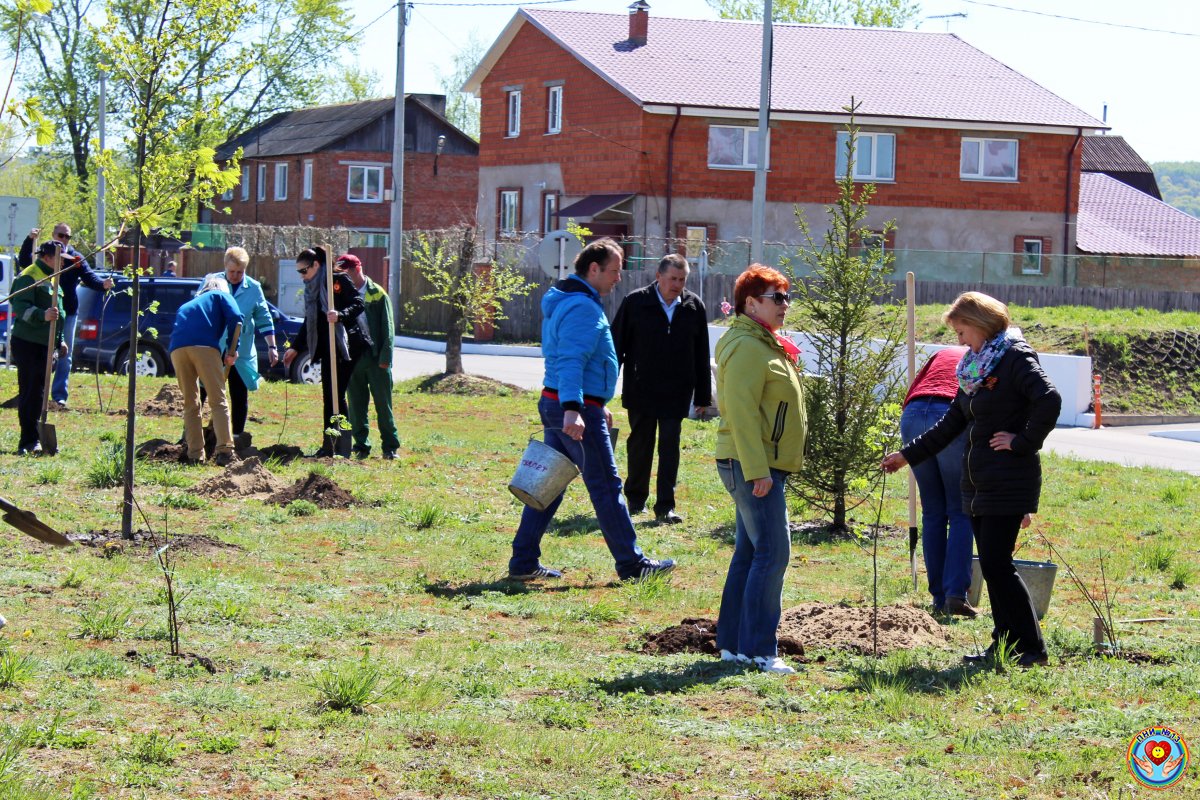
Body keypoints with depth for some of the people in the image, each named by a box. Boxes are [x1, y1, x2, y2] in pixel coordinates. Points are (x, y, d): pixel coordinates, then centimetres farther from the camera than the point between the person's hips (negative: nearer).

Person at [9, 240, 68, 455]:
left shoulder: (51, 278, 20)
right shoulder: (28, 277, -10)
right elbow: (19, 305, -23)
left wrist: (60, 340, 25)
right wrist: (42, 315, -37)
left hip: (45, 344, 9)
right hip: (27, 343, -9)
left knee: (38, 393, 10)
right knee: (29, 392, -8)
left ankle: (30, 441, 16)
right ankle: (29, 441, -8)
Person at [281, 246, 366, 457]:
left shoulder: (338, 281, -8)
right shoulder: (311, 289, 16)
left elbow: (359, 303, -14)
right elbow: (309, 323, 23)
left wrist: (340, 315, -30)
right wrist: (295, 348, 20)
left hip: (345, 347, -7)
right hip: (326, 349, 7)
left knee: (337, 395, -9)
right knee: (328, 397, 7)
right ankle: (329, 445, 10)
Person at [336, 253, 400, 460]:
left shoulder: (377, 294, -1)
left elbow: (388, 328, -2)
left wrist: (385, 357, -9)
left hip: (375, 358, -3)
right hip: (352, 358, 3)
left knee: (383, 404, 2)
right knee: (356, 405, 5)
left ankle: (390, 446, 8)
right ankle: (361, 446, 12)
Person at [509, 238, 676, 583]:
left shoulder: (565, 302, 19)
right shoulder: (583, 307, -14)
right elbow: (571, 362, -25)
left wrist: (597, 405, 32)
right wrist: (572, 409, -34)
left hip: (554, 404, 10)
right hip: (576, 409, -10)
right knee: (606, 486, -3)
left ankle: (523, 562, 11)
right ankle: (632, 564, 4)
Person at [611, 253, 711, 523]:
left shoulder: (693, 306, 3)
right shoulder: (635, 302, -4)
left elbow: (702, 356, 9)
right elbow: (617, 346, 0)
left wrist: (703, 395, 8)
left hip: (677, 392, 1)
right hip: (640, 390, -1)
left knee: (670, 447, -1)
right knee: (640, 444, 9)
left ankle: (665, 506, 1)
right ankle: (636, 499, 25)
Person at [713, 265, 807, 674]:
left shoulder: (764, 344, 19)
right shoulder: (746, 347, -14)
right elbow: (742, 411, -22)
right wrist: (757, 470, -26)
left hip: (761, 466, 11)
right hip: (751, 465, -11)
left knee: (750, 552, 12)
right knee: (772, 553, -11)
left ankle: (732, 643, 17)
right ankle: (759, 650, -10)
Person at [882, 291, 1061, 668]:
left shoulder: (1016, 359, -10)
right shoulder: (975, 367, 17)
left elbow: (1049, 400, -26)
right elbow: (952, 423, 23)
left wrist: (1023, 442, -19)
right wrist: (908, 454, 22)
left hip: (1008, 481, -9)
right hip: (978, 481, 9)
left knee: (997, 563, -11)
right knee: (991, 565, 9)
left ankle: (1032, 648, -5)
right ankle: (1005, 642, 14)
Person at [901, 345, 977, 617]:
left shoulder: (944, 354, 34)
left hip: (912, 416, 4)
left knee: (933, 513, 13)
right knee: (961, 513, 6)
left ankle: (939, 598, 14)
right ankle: (955, 594, -5)